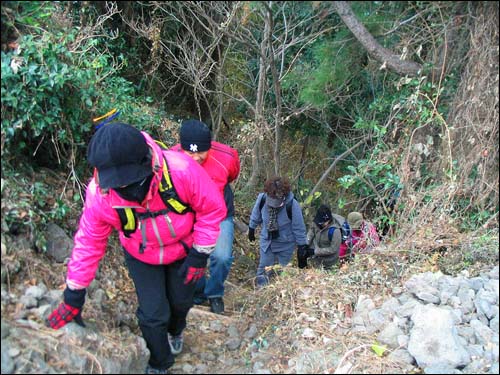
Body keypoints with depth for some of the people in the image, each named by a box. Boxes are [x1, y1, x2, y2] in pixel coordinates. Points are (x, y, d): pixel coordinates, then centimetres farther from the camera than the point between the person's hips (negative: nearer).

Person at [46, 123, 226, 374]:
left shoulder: (181, 169, -40)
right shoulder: (99, 195, -32)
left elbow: (212, 209, -23)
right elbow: (88, 243, -16)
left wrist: (200, 255, -18)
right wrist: (74, 296, -11)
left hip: (184, 248, 0)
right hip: (141, 257, 0)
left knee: (181, 300, 21)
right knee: (153, 314, 0)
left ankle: (175, 331, 60)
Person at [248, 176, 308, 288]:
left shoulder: (292, 205, -30)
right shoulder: (262, 199, -23)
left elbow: (298, 227, -16)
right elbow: (256, 217, 0)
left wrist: (302, 245, -9)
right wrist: (251, 229, 14)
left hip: (286, 245, -2)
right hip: (267, 241, 2)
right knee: (263, 270, 8)